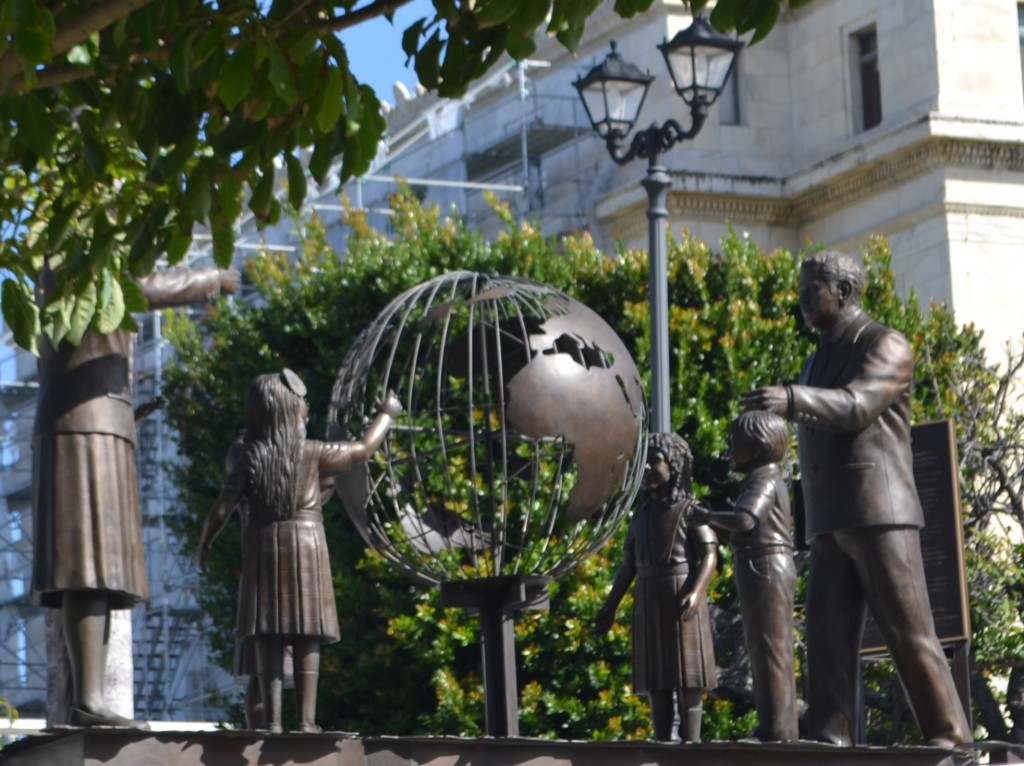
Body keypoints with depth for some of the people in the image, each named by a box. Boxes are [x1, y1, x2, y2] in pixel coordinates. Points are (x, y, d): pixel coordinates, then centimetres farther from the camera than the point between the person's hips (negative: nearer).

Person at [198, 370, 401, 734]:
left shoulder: (250, 458, -1)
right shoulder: (313, 454, -4)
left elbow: (222, 509, -3)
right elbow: (364, 449, 9)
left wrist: (204, 544, 13)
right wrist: (387, 414, 24)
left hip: (263, 547, 1)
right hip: (307, 544, -1)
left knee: (268, 639, 2)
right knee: (307, 639, 0)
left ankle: (272, 720, -4)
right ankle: (306, 719, -5)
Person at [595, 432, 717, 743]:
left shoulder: (690, 507, -3)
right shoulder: (642, 513, 15)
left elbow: (709, 556, -10)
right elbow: (629, 564, 17)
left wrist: (695, 593, -27)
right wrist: (610, 607, 11)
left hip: (683, 599, -6)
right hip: (649, 603, 6)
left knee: (687, 679, -7)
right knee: (656, 681, 3)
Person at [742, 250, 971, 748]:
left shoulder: (887, 347, -1)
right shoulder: (817, 363, 25)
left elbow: (856, 406, -21)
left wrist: (792, 399, -39)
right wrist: (815, 530, 21)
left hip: (881, 515, -7)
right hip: (831, 525, 7)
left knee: (908, 631, -9)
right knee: (828, 635, -5)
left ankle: (948, 738, -4)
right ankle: (830, 743, -11)